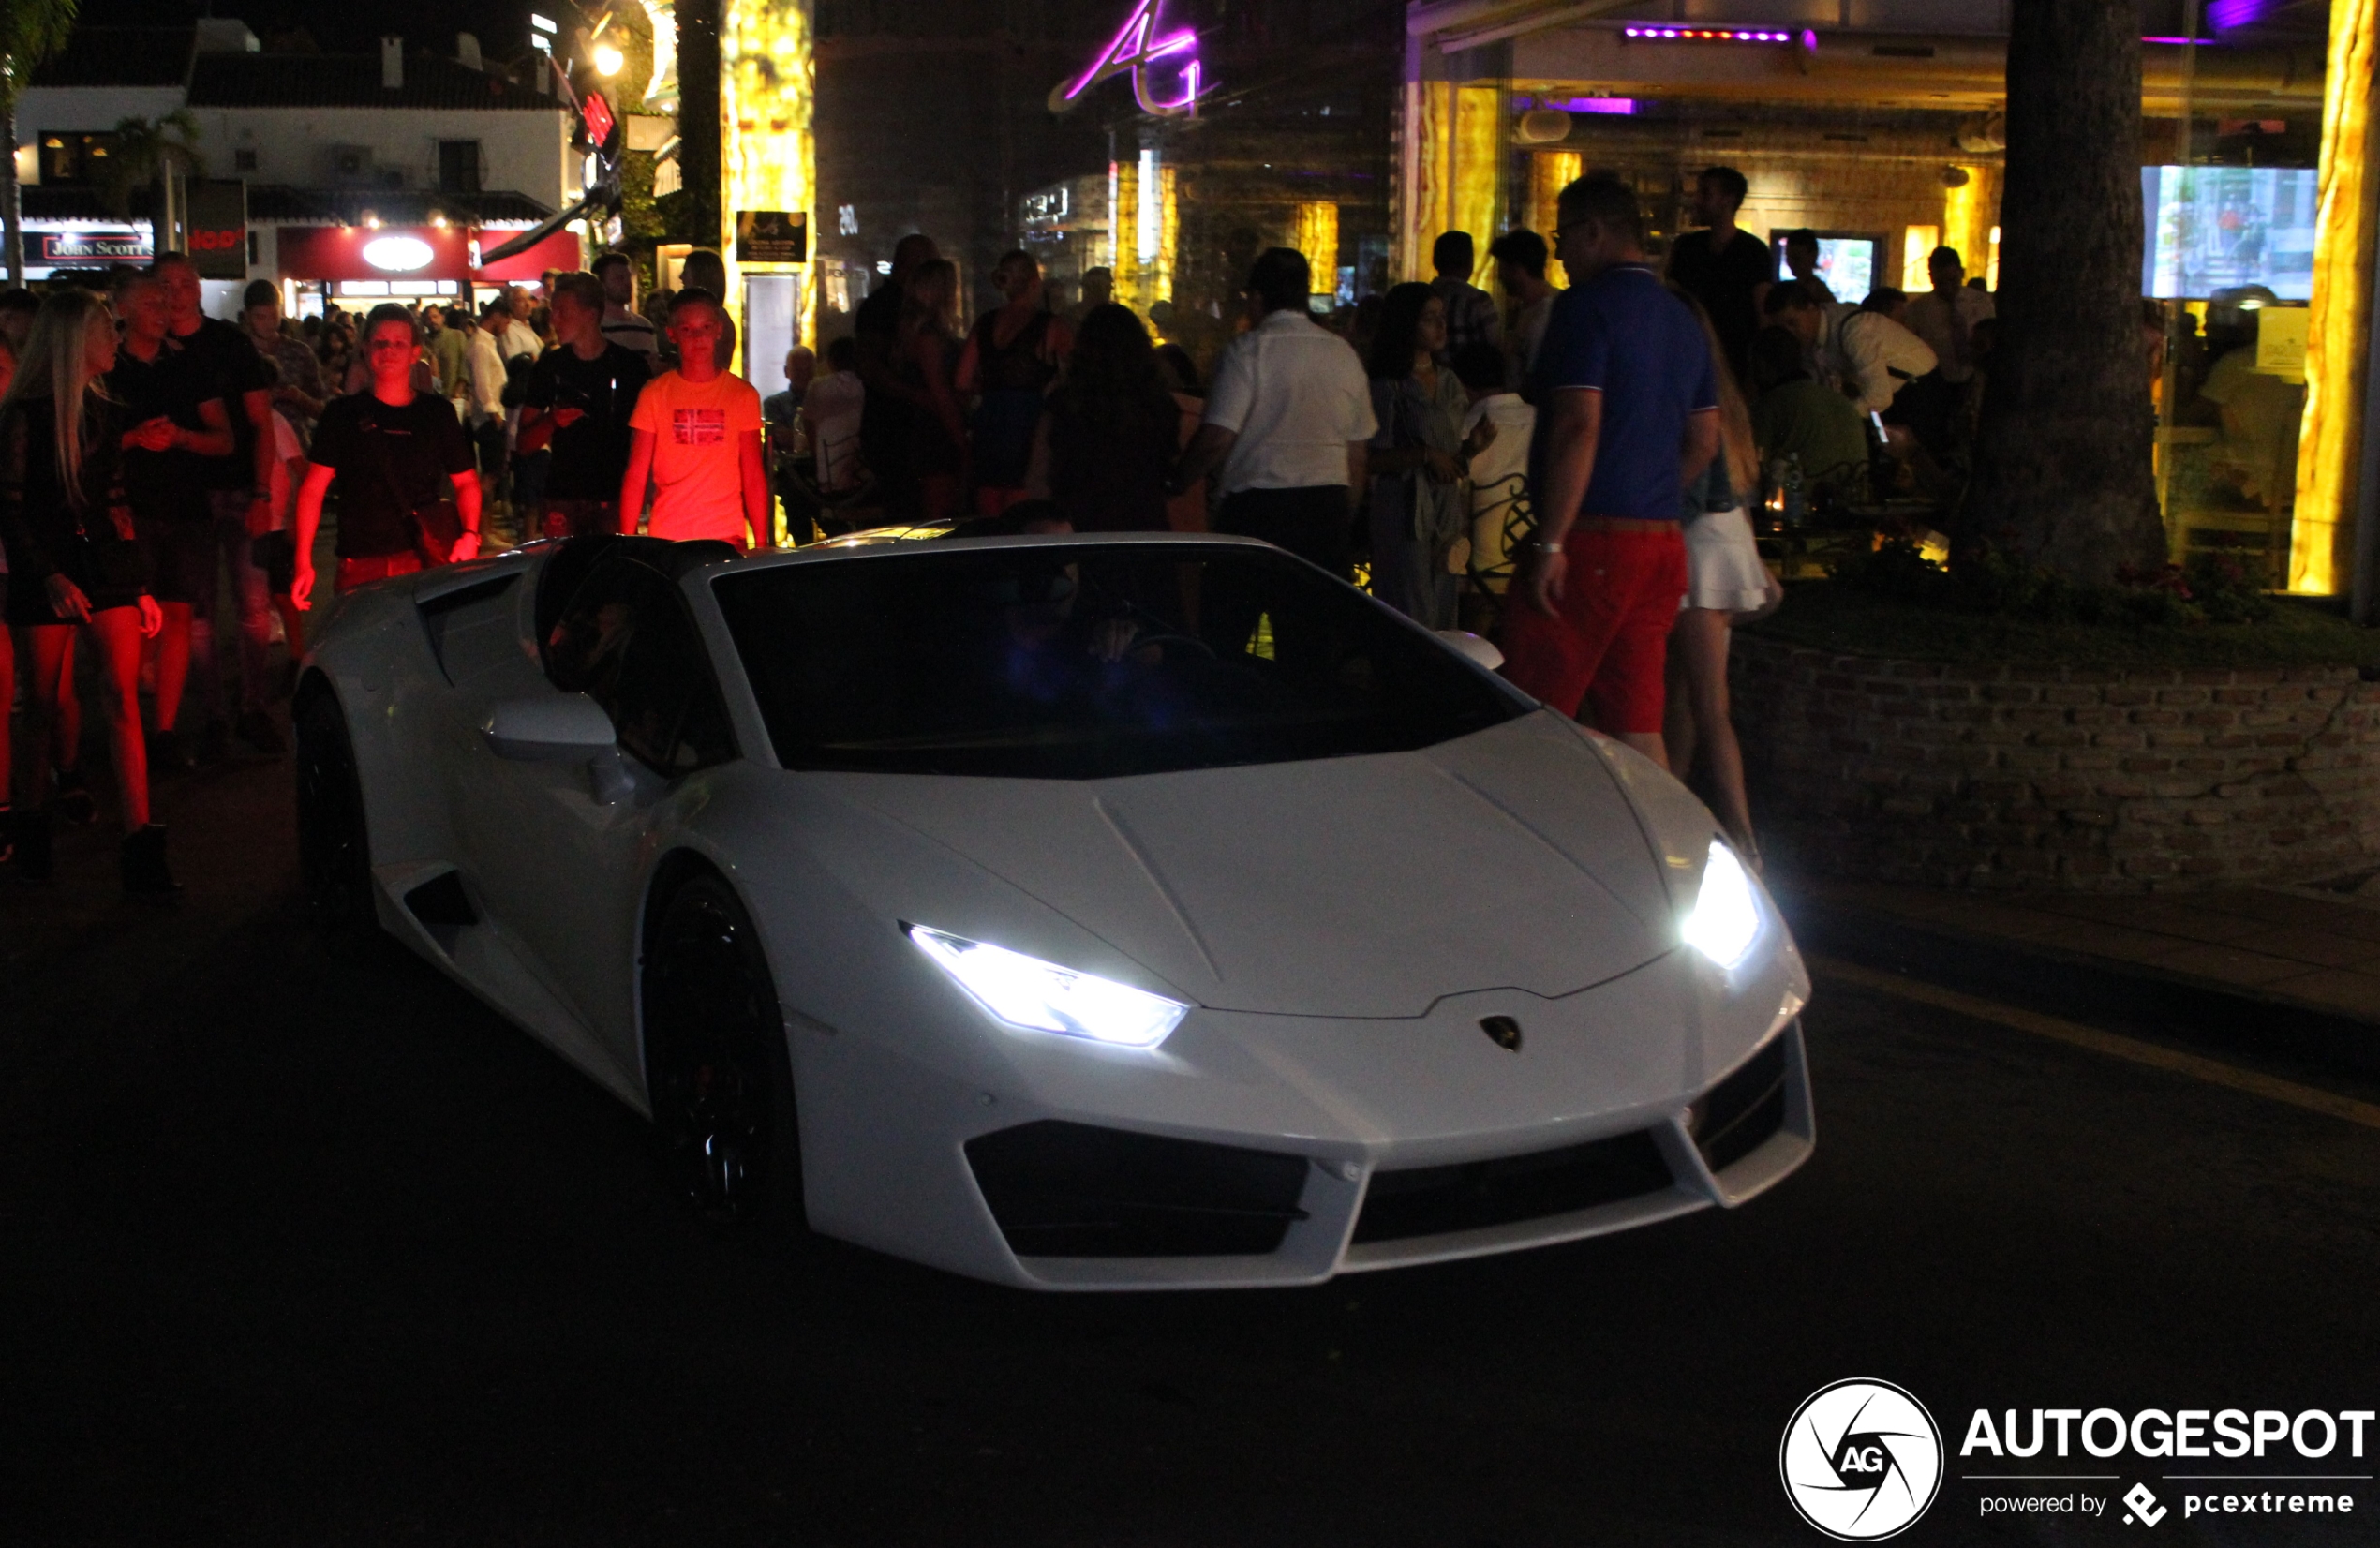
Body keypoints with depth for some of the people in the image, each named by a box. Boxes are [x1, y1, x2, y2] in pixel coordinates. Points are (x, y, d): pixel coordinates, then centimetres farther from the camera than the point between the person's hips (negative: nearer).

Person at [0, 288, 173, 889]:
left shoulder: (105, 414, 13)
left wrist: (141, 585, 17)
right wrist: (49, 577, -17)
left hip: (107, 566, 4)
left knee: (123, 698, -6)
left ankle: (141, 852, -10)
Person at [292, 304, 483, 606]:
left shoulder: (438, 413, 11)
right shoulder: (344, 414, 8)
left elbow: (466, 481, 18)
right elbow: (312, 488, 6)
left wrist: (470, 534, -1)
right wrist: (304, 564, -2)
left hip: (428, 562, 1)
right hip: (361, 568, -1)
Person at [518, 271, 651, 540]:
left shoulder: (630, 364, 3)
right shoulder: (550, 366, 9)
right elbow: (526, 445, 9)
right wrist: (551, 421, -11)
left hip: (615, 497, -2)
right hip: (562, 498, 2)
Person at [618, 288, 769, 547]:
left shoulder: (743, 394, 6)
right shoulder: (655, 394, 5)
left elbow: (754, 477, 5)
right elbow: (636, 475, 4)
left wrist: (761, 545, -1)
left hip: (726, 536, 0)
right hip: (666, 535, 0)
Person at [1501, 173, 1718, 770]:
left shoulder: (1588, 304, -8)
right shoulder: (1682, 318, 18)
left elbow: (1578, 425, -18)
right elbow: (1704, 440, 23)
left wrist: (1550, 543, -18)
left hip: (1592, 542, -8)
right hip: (1662, 545, 8)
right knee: (1638, 730, 9)